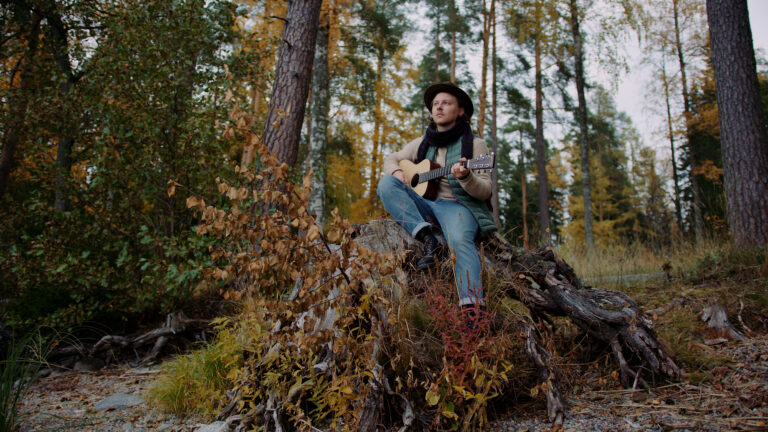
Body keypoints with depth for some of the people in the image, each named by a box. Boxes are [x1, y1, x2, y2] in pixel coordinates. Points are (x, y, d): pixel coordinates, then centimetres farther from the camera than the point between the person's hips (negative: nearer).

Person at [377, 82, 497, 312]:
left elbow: (485, 191, -5)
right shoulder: (422, 143, 16)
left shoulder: (474, 144, 2)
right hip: (424, 205, 5)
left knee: (460, 241, -37)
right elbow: (391, 159, 24)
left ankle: (473, 306, -48)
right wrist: (396, 172, -1)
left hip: (458, 205, -5)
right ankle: (428, 239, -29)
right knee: (386, 183, -16)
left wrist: (465, 177, -28)